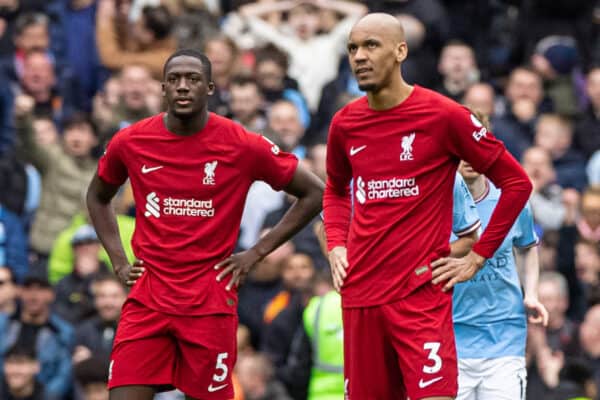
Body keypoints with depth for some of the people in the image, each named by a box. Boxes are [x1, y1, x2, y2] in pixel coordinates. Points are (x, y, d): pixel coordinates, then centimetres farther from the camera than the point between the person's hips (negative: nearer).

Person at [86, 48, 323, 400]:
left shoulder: (242, 146, -6)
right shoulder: (130, 143, 2)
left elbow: (314, 193, 2)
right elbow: (98, 197, 22)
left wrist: (257, 253, -1)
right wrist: (119, 261, 10)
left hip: (210, 301, -2)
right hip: (148, 299, 2)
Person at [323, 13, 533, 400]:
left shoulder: (444, 116, -7)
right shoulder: (344, 124, 8)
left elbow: (516, 182, -1)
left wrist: (477, 257, -3)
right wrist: (336, 245, 11)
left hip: (421, 293, -5)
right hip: (360, 294, 5)